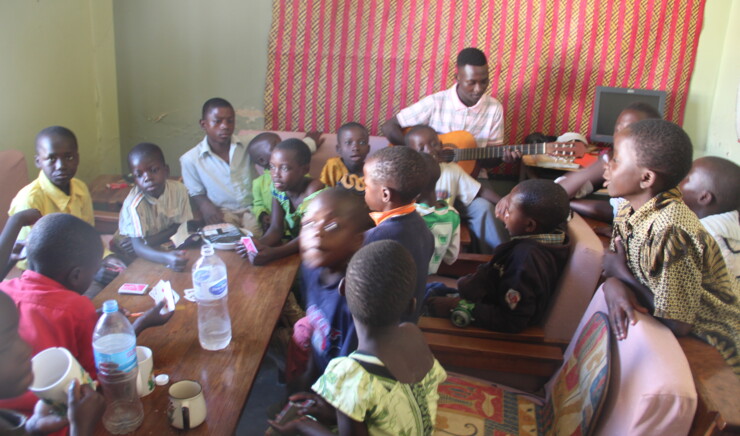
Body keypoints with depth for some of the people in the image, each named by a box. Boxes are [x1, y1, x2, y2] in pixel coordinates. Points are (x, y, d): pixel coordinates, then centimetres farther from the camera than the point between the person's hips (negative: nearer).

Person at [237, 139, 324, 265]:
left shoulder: (315, 191, -24)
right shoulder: (278, 188, -5)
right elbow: (276, 229, -8)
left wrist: (273, 253, -42)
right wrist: (260, 244, -31)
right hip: (293, 246, 5)